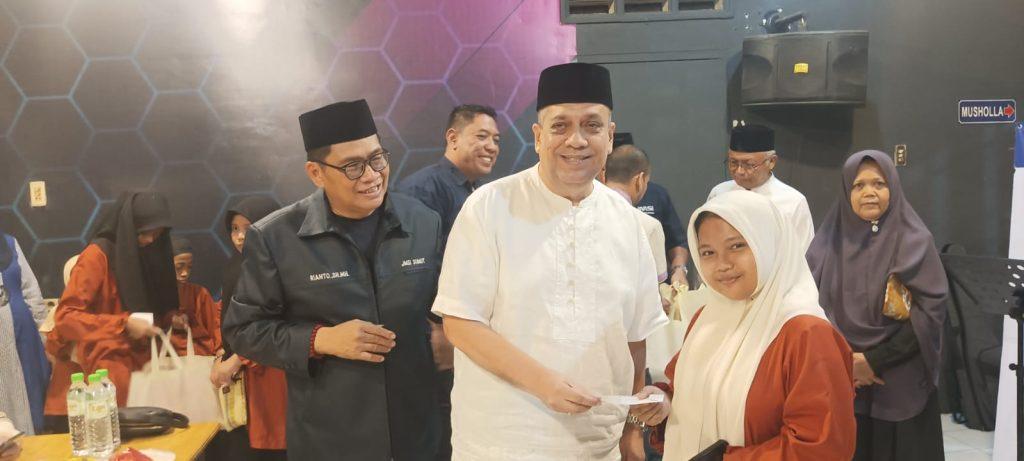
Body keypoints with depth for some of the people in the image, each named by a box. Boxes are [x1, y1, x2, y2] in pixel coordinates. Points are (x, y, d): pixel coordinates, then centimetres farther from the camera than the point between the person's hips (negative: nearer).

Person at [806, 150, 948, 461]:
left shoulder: (914, 240, -4)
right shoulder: (830, 239, 3)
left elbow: (931, 311, -9)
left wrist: (875, 361, -13)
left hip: (901, 383, -2)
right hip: (838, 382, 2)